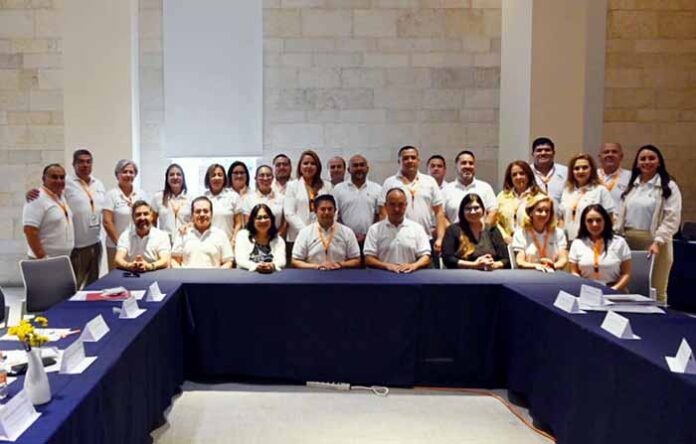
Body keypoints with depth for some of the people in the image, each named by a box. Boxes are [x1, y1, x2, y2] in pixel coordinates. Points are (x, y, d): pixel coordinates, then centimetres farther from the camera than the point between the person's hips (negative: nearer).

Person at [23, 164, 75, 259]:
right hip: (47, 261, -9)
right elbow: (30, 231, -22)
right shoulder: (37, 199, -15)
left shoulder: (61, 197, 11)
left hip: (65, 259, 9)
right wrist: (42, 257, -24)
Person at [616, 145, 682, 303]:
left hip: (653, 242, -5)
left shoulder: (669, 187, -1)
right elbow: (622, 215, 15)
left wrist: (658, 242, -19)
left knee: (656, 290, 2)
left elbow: (672, 219, -9)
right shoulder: (632, 186, 16)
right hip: (629, 241, 5)